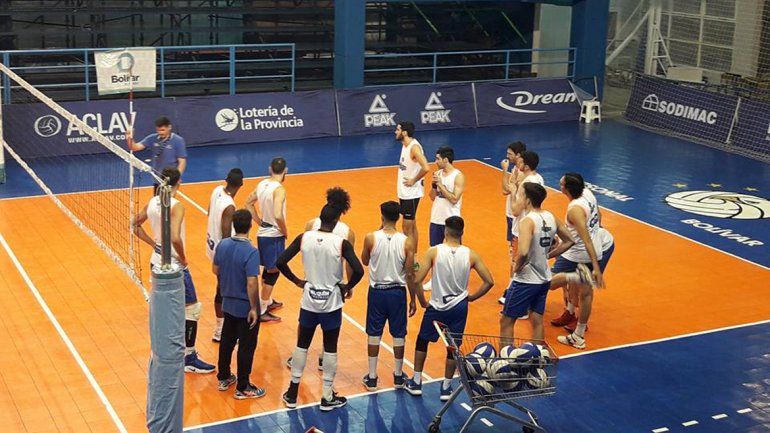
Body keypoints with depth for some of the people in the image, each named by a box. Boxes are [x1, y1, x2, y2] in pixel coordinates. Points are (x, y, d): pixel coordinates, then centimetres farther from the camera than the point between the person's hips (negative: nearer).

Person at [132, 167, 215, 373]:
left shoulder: (153, 202, 1)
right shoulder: (176, 206, -23)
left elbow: (136, 225, 14)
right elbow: (175, 238, -34)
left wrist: (153, 243, 10)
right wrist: (182, 258, -18)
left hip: (157, 262, 8)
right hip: (174, 266, -8)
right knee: (191, 310, 3)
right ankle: (189, 358, 8)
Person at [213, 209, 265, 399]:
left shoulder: (222, 244, -6)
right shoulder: (251, 252, -26)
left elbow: (216, 270, 8)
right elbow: (252, 284, -28)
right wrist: (254, 308, -18)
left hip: (228, 303, 7)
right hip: (245, 307, -7)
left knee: (227, 340, 22)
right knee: (246, 347, 7)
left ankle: (224, 378, 37)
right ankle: (242, 388, 16)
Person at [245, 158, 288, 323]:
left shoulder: (262, 184, 3)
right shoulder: (279, 189, -21)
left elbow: (248, 203, 15)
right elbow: (278, 215, -32)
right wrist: (285, 232, -14)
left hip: (263, 233, 8)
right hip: (274, 236, -8)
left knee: (268, 269, 23)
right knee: (273, 272, 2)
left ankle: (268, 301, 39)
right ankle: (262, 311, 6)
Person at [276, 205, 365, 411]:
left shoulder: (304, 238, -7)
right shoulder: (341, 243, -15)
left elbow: (280, 262, -7)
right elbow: (359, 271, -23)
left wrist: (297, 281, 6)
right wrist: (347, 287, -4)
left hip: (309, 301, 3)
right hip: (331, 303, -2)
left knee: (302, 345, 16)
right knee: (330, 349, 10)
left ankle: (292, 394, 23)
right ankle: (327, 397, 19)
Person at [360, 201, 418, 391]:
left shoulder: (371, 238, -12)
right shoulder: (406, 242, -12)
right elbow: (410, 274, -8)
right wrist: (413, 299, 4)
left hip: (377, 291, 0)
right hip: (397, 292, 0)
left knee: (374, 334, 11)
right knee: (398, 335, 14)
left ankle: (372, 378, 17)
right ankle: (398, 376, 25)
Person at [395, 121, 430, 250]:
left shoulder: (414, 147, -21)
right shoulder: (405, 145, 8)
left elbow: (425, 168, -31)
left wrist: (413, 180, -19)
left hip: (411, 193, -10)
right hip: (405, 192, 10)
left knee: (407, 228, -5)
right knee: (411, 226, 16)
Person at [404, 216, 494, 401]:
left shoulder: (434, 252, -13)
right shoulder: (471, 255, -7)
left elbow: (417, 280, -16)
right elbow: (489, 282, -5)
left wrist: (423, 302, -1)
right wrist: (470, 297, 8)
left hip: (437, 307, -1)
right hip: (459, 307, 1)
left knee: (422, 341, 20)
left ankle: (416, 383, 26)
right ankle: (446, 387, 22)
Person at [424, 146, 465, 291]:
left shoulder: (458, 176, -13)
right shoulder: (438, 173, 7)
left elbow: (454, 199, -20)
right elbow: (432, 197, 8)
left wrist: (440, 184, -18)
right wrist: (434, 184, -9)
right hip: (436, 219, 6)